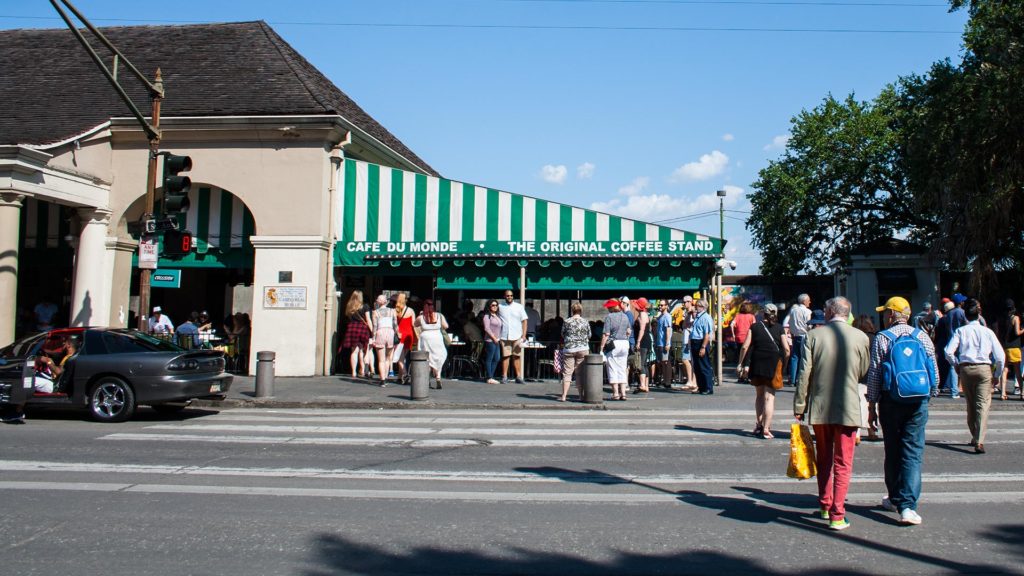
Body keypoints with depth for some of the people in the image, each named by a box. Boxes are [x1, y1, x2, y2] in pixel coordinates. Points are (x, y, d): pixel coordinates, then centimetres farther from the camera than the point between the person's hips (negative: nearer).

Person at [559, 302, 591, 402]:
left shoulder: (567, 322, -5)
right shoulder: (585, 322, -1)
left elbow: (562, 335, 7)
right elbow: (589, 336, 9)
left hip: (569, 349, -1)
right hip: (583, 349, 1)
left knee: (567, 373, 2)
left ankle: (563, 396, 0)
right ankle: (581, 395, 9)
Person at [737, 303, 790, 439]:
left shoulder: (754, 327, 4)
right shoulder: (779, 328, 4)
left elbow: (745, 347, -3)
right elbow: (787, 349, -3)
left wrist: (740, 363, 4)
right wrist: (783, 363, 11)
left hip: (756, 363, 1)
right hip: (774, 363, -1)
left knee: (759, 394, 20)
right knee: (769, 396, 1)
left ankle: (758, 424, 19)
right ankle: (766, 429, -5)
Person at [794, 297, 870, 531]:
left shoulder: (813, 336, -6)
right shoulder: (860, 337, -6)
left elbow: (804, 373, -6)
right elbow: (864, 372, 5)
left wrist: (799, 406, 1)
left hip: (819, 408, 1)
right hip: (848, 408, -1)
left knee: (824, 459, 19)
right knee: (843, 464, 5)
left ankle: (825, 506, 29)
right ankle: (837, 515, 3)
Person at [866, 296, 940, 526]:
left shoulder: (882, 338, -5)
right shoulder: (922, 336, 2)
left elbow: (874, 375, -6)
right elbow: (935, 374, 6)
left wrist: (872, 406, 1)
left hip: (891, 401, -1)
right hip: (918, 403, 1)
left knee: (892, 451, 12)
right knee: (913, 452, 1)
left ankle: (895, 500, 25)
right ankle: (907, 505, -10)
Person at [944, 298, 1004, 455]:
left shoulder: (960, 331, 1)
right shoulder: (987, 331, 0)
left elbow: (949, 352, -9)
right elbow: (1000, 355, -3)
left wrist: (956, 365, 9)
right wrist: (998, 373, 12)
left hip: (966, 369, 2)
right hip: (984, 368, -2)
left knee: (971, 405, 17)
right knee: (983, 405, -5)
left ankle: (975, 437, 28)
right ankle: (979, 441, -17)